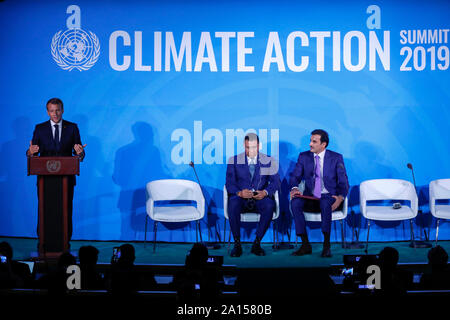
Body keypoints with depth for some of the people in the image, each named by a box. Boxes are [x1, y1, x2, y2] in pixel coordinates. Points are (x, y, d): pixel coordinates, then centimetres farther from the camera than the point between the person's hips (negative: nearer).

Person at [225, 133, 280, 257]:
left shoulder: (268, 161, 9)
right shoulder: (234, 161, 8)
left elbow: (275, 182, 2)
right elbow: (229, 183, 1)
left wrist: (265, 192, -20)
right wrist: (239, 192, -22)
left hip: (260, 199, 0)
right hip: (241, 198, 0)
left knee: (269, 205, -34)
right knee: (233, 204, -35)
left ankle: (257, 243, -22)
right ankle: (237, 244, -24)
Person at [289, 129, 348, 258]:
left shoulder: (336, 158, 2)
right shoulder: (304, 157, 9)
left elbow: (343, 182, -2)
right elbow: (295, 176, 6)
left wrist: (340, 197, -22)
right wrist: (294, 188, -18)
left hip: (329, 197, -3)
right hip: (310, 197, 3)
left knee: (325, 203, -39)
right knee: (295, 202, -30)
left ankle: (326, 246, -32)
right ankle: (305, 245, -25)